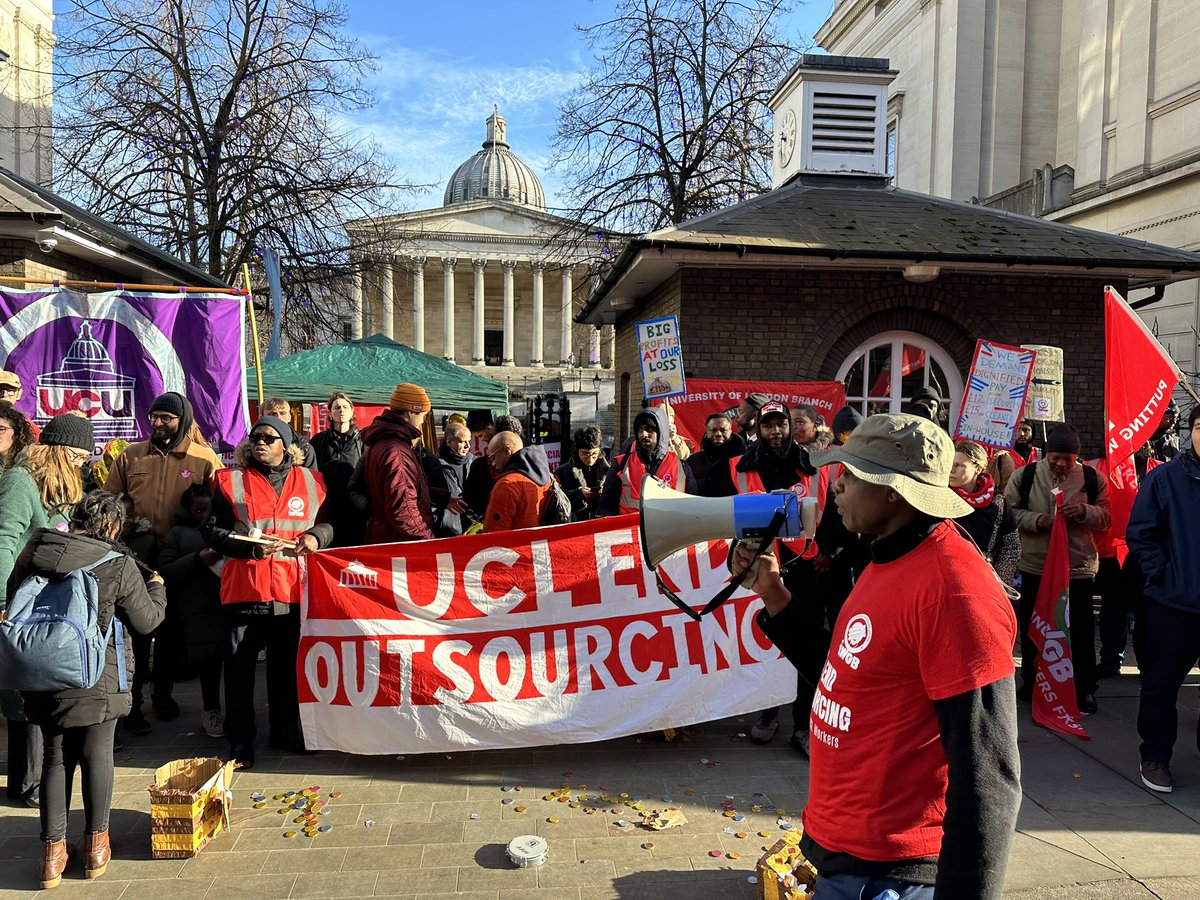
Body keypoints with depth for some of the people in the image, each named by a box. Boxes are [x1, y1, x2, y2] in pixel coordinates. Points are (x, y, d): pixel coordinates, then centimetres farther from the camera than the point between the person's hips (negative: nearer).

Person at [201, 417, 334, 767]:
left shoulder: (310, 481, 10)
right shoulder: (231, 480, 3)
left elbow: (328, 523, 19)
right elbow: (211, 529, 0)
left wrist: (316, 536, -3)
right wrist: (249, 547, -14)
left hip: (293, 589, 2)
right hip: (243, 589, -2)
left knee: (288, 665, 13)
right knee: (239, 668, 3)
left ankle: (285, 732, 29)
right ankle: (240, 742, 16)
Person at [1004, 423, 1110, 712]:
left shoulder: (1092, 478, 0)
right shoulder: (1024, 475, -3)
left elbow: (1106, 518, 3)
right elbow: (1008, 512, -2)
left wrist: (1085, 511, -18)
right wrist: (1035, 520, -19)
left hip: (1079, 567, 0)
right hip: (1035, 565, 1)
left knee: (1081, 632, 7)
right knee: (1032, 629, 13)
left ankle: (1085, 689, 23)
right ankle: (1031, 683, 31)